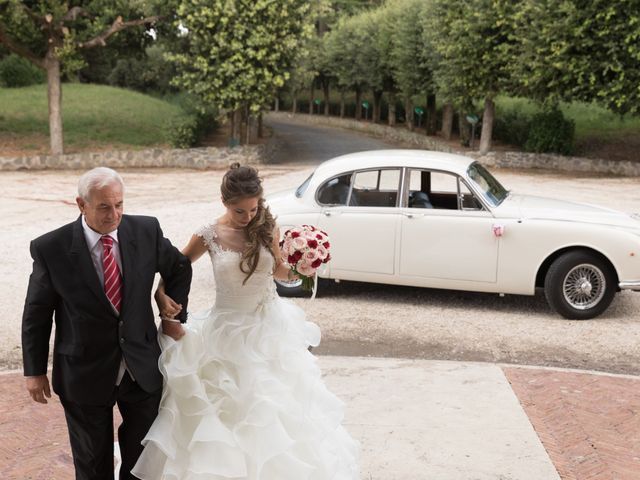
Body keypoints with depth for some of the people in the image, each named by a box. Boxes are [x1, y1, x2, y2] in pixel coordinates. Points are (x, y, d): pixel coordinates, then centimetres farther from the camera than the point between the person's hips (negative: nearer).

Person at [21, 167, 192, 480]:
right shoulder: (50, 248, -14)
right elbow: (36, 313, -4)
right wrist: (35, 371, 0)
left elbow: (179, 268, 11)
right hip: (85, 374, -2)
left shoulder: (147, 231, -9)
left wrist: (174, 315, 7)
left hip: (143, 368, 2)